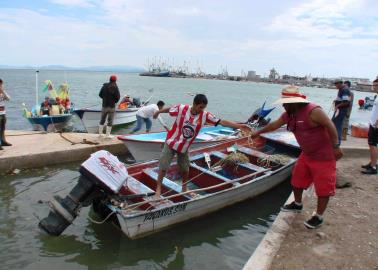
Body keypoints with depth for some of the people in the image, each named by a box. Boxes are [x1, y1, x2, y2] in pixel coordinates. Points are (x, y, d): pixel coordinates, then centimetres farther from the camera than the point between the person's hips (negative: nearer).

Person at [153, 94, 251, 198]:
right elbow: (168, 109, -3)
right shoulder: (181, 108, -22)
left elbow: (222, 122, -19)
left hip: (184, 147, 3)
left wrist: (239, 126, -27)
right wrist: (157, 112, 15)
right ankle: (158, 188, 17)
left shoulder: (205, 116, -16)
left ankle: (184, 187, 38)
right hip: (171, 143, -3)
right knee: (163, 167, -1)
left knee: (185, 169, 14)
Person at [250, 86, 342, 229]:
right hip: (307, 154, 9)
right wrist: (258, 132, 20)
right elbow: (274, 124, 13)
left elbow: (330, 126, -22)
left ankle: (319, 217, 15)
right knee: (297, 179, 18)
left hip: (323, 156, -8)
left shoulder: (313, 111, -25)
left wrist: (336, 146, -22)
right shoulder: (289, 114, 1)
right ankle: (297, 204, 39)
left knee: (323, 187, 2)